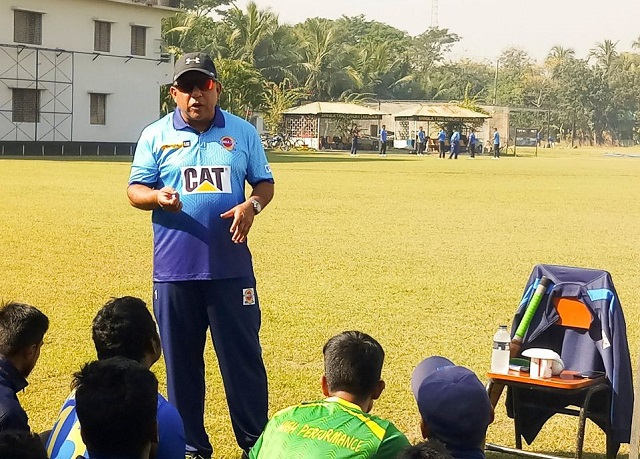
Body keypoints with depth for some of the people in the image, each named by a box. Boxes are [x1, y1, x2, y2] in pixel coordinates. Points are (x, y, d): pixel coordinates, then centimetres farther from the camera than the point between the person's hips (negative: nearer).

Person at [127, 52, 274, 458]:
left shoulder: (243, 133, 7)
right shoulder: (156, 135, 5)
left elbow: (265, 182, 11)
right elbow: (135, 190, 4)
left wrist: (252, 205, -10)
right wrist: (158, 197, -18)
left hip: (231, 268, 0)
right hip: (175, 270, 0)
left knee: (244, 356, 3)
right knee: (181, 361, 8)